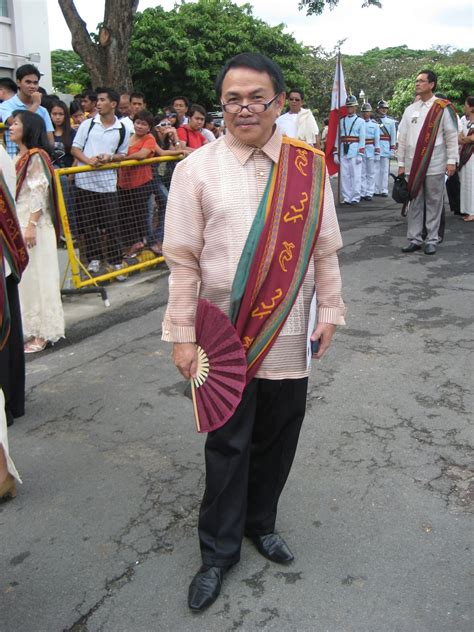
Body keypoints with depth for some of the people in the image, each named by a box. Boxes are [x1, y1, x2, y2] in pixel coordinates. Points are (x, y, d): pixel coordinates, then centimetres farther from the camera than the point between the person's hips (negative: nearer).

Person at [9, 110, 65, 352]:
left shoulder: (36, 157, -10)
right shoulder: (18, 157, 15)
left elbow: (39, 194, -16)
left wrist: (31, 226, -21)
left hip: (33, 226, -8)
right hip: (17, 224, 8)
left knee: (35, 276, -2)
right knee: (20, 278, 10)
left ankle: (42, 333, 6)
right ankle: (27, 328, 19)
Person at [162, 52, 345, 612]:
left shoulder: (309, 167, 1)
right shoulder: (196, 169, -6)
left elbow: (325, 249, 7)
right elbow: (183, 261, -5)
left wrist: (329, 312, 5)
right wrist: (182, 335, -6)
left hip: (289, 337, 3)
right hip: (224, 338, -2)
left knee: (277, 439, 15)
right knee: (227, 446, 8)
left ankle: (260, 522, 40)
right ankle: (218, 551, 28)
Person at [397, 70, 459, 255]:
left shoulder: (443, 108, -2)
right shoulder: (410, 109, 10)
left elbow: (452, 136, -3)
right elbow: (402, 138, 11)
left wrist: (451, 161, -8)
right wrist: (401, 163, 9)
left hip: (435, 165, -4)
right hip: (413, 165, 4)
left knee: (433, 203, 2)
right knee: (415, 203, 6)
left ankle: (431, 240, 9)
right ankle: (414, 239, 12)